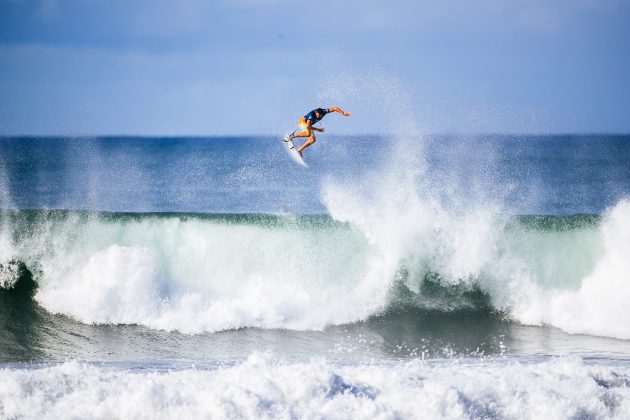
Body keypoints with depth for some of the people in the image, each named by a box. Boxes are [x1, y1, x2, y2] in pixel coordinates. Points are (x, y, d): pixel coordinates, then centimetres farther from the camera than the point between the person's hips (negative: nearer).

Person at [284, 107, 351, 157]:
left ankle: (299, 150, 2)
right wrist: (317, 129, -26)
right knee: (308, 133, -36)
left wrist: (343, 113, -23)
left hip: (308, 125, 7)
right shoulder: (311, 115, -37)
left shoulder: (323, 112, -22)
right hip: (302, 122, -7)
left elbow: (335, 108, -15)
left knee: (312, 140, -8)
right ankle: (293, 135, -16)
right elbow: (308, 126, -35)